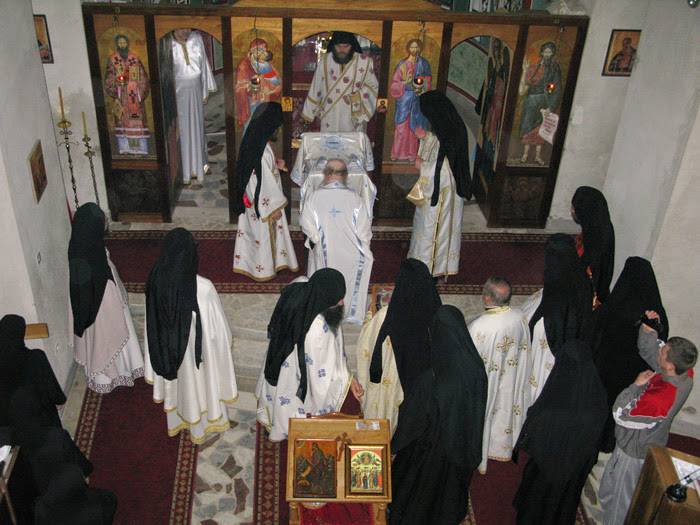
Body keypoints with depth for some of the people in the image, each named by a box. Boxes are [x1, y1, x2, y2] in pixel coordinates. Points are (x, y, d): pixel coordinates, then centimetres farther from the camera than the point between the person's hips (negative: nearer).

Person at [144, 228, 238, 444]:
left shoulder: (155, 281, -23)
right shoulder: (204, 288, -34)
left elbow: (152, 323, -7)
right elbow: (217, 325, -19)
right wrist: (226, 342, 2)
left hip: (167, 347, 3)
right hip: (198, 349, -3)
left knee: (176, 383, 30)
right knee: (199, 381, 26)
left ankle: (176, 419, 56)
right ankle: (204, 420, 52)